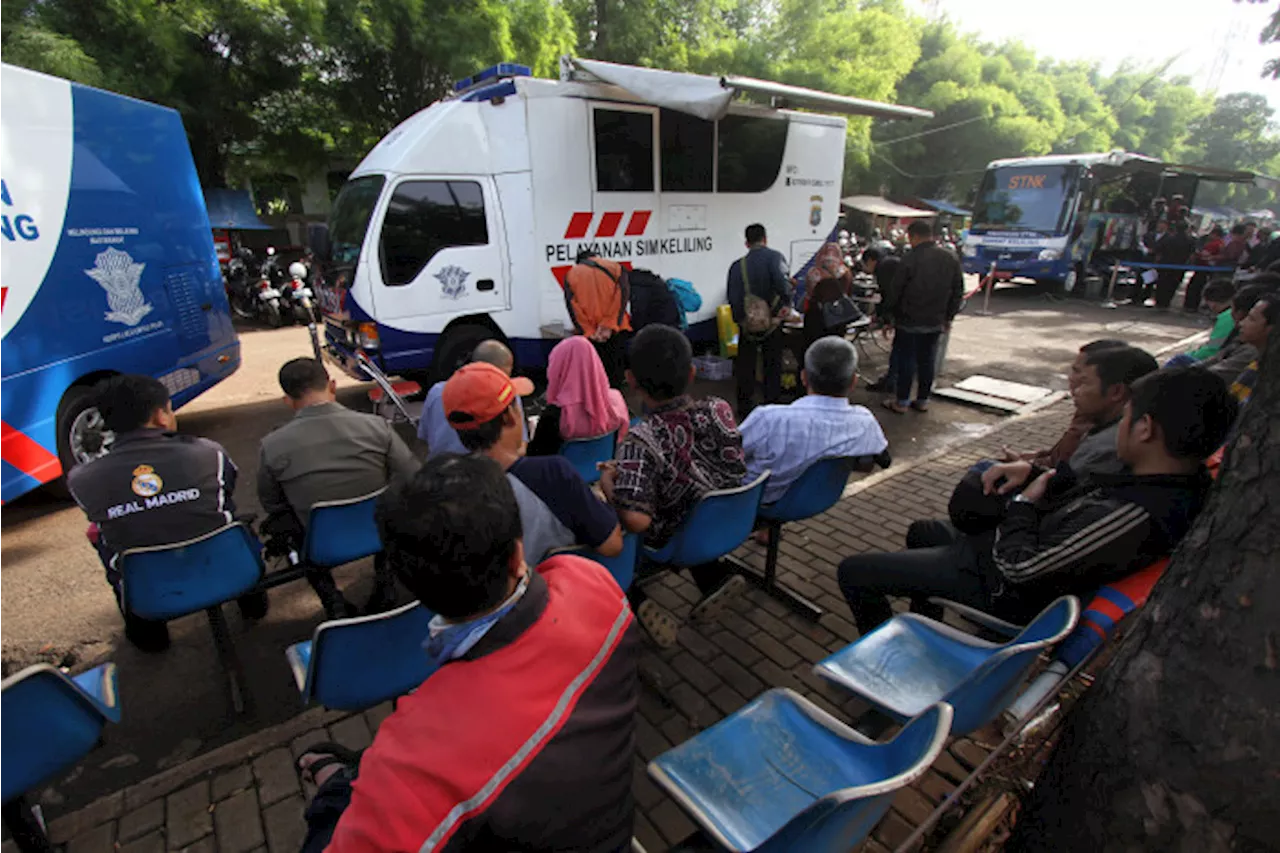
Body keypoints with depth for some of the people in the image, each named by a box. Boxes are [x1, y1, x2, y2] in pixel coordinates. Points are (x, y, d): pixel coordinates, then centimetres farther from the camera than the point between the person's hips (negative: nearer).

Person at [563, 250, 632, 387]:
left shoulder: (571, 274, 14)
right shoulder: (616, 267, 14)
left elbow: (572, 305, 0)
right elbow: (623, 295, -2)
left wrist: (588, 331, -6)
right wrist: (609, 325, -9)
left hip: (588, 332, 0)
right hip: (616, 328, 0)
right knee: (614, 372, 7)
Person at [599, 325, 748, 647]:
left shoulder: (641, 440, -34)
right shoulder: (719, 410, -17)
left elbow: (636, 521, -39)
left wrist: (609, 482, -17)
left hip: (665, 546, -5)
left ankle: (637, 602, 1)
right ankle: (715, 578, 21)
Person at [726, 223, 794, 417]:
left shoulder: (737, 266, 1)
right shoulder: (774, 257, -8)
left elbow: (733, 298, 2)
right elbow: (782, 279, -28)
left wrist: (739, 319, 13)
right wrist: (786, 302, -23)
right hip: (771, 324, -2)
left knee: (745, 369, 14)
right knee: (772, 367, 12)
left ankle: (745, 409, 19)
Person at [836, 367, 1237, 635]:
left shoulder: (1130, 518, -37)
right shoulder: (1186, 483, -6)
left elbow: (1019, 566, -30)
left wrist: (1024, 503, -15)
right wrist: (1032, 472, -7)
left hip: (1005, 591, -10)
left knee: (853, 571, -8)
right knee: (921, 531, 33)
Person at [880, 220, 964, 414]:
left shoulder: (911, 258, -15)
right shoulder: (951, 259, 5)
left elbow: (895, 291, -12)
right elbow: (958, 291, 11)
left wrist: (887, 315, 0)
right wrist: (949, 317, 19)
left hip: (909, 321, -5)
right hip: (935, 322, 6)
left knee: (906, 360, 3)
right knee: (927, 360, 14)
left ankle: (901, 402, 9)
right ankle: (923, 400, 22)